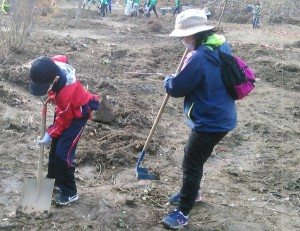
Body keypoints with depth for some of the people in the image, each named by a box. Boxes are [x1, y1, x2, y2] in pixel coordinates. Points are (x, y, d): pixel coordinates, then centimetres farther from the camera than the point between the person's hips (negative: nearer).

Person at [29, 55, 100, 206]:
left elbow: (63, 120, -25)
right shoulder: (52, 65, -25)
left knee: (63, 153, -11)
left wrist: (50, 134, -14)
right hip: (64, 109, 9)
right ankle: (53, 180, 38)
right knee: (55, 147, 18)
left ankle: (69, 192, 4)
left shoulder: (65, 93, -42)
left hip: (77, 114, -9)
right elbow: (63, 58, 2)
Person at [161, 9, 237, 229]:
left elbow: (176, 88, -18)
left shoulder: (199, 58, -28)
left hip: (209, 123, -9)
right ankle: (192, 192, 47)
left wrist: (168, 80, 4)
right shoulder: (223, 47, 1)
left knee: (191, 164, 4)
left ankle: (182, 213, 18)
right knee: (192, 155, 26)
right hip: (221, 117, 9)